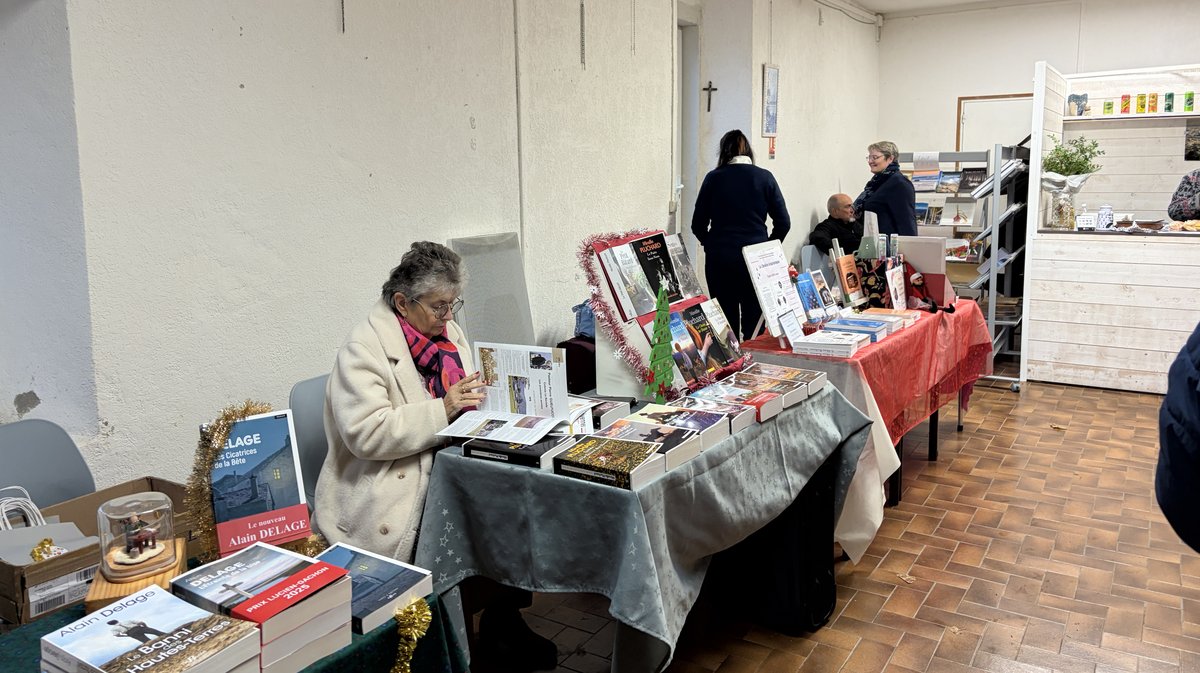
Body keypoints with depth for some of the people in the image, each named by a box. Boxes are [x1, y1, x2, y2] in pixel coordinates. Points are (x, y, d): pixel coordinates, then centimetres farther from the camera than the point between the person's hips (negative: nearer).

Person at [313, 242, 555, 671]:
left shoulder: (448, 331, 12)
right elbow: (365, 434, -21)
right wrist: (443, 409, -25)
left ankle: (504, 619, 3)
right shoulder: (364, 347, -11)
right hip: (392, 490, -7)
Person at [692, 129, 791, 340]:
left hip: (720, 259, 0)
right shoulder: (765, 177, 1)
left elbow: (698, 224, 1)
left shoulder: (713, 178, 0)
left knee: (725, 323, 7)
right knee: (754, 324, 6)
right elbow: (783, 223, 1)